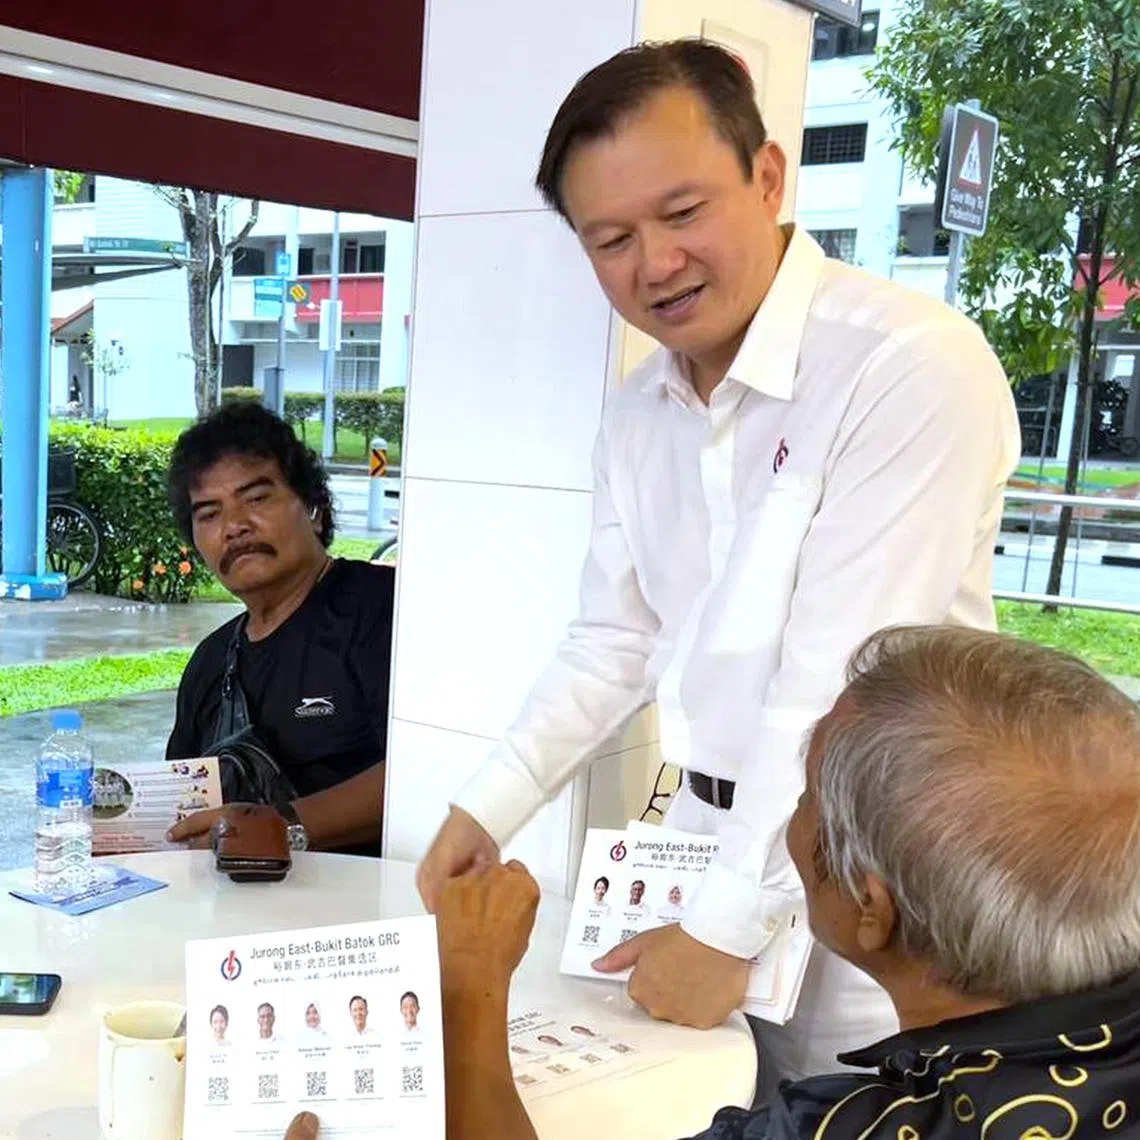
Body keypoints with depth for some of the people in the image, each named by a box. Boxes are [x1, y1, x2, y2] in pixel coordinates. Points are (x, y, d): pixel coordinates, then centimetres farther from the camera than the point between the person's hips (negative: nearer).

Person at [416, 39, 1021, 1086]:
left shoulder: (914, 366, -20)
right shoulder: (637, 416, 4)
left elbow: (846, 685, -23)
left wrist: (725, 930, -19)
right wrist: (487, 811, 6)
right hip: (710, 837, 6)